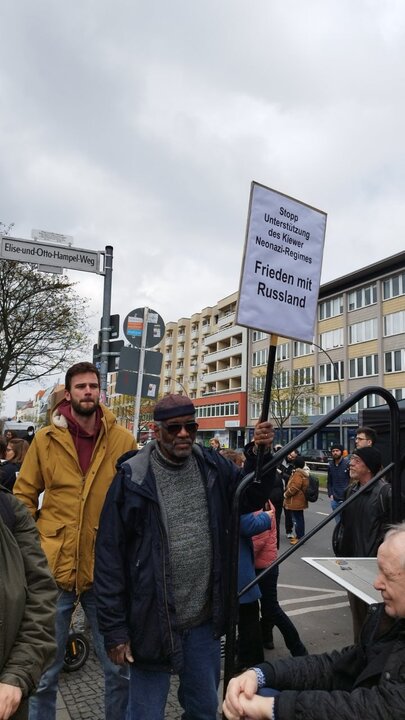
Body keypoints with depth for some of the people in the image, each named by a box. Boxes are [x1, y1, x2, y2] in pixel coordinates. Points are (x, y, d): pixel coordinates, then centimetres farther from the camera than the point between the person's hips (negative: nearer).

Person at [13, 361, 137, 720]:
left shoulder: (123, 440, -5)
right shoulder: (45, 439, -3)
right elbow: (23, 498, 5)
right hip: (53, 568, 0)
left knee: (120, 668, 15)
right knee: (44, 672, 17)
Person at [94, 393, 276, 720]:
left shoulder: (212, 466, -3)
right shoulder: (133, 478, -15)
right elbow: (110, 557, -11)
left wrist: (260, 455, -15)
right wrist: (114, 629, -9)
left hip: (205, 620, 4)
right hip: (152, 623, -4)